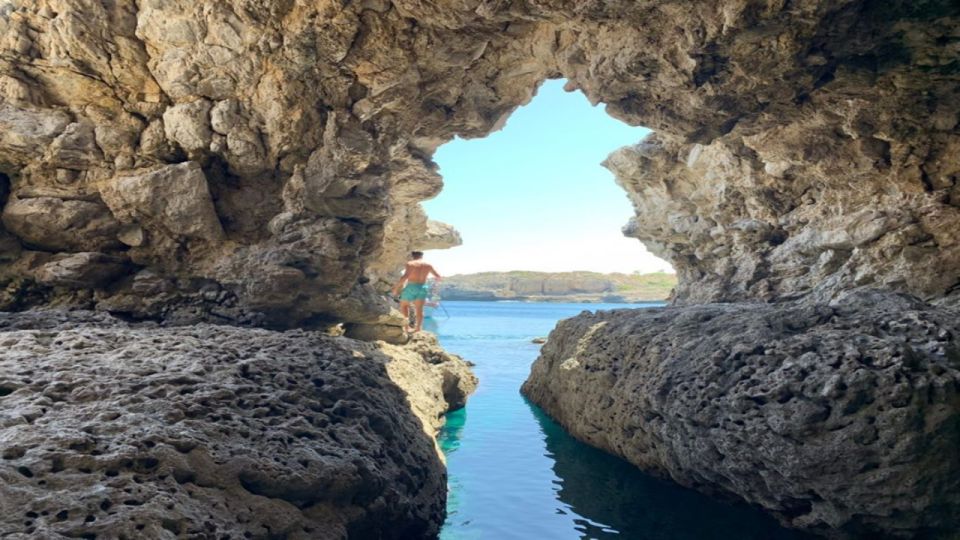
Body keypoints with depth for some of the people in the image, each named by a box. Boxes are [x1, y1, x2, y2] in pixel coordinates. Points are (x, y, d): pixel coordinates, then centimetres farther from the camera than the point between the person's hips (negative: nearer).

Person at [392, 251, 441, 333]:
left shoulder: (411, 264, -6)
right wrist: (438, 278, 41)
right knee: (419, 309, 7)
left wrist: (396, 287, -15)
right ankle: (418, 328, -4)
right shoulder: (428, 265, 9)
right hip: (423, 288, 3)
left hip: (411, 287, -3)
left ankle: (406, 326, 5)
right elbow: (438, 277, 17)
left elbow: (405, 276, -19)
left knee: (404, 305, 15)